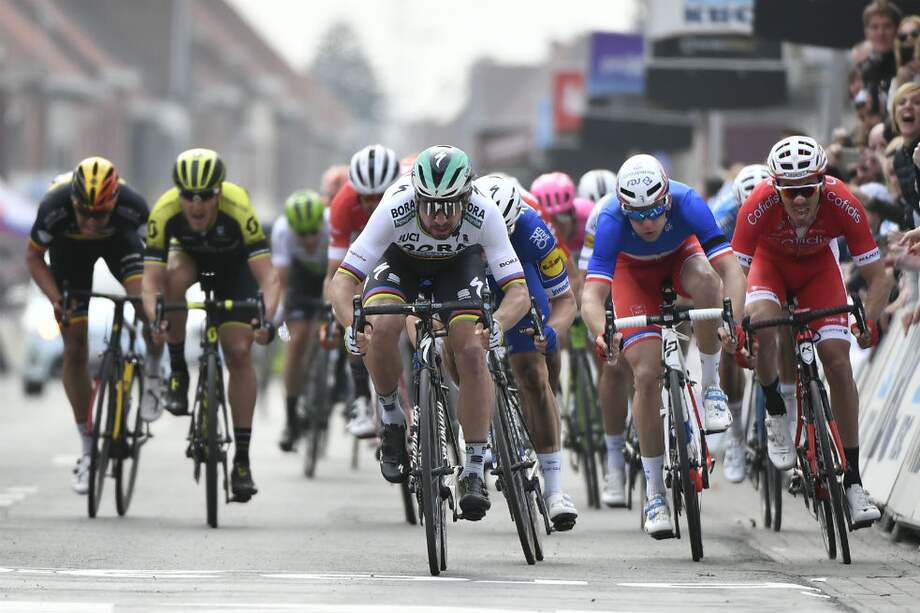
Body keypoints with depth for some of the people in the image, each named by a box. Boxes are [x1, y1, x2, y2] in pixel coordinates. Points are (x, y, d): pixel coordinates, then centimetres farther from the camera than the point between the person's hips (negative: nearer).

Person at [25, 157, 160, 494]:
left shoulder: (132, 206, -38)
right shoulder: (54, 207, -37)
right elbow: (33, 256, -18)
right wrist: (57, 299, -30)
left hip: (118, 239, 0)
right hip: (69, 246, 0)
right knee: (75, 348, -3)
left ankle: (153, 376, 1)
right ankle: (88, 450, 8)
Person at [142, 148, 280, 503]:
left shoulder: (238, 209, -39)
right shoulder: (164, 213, -35)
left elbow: (268, 276, -42)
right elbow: (151, 279, -37)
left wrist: (266, 319, -59)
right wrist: (155, 318, -56)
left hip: (234, 264, -1)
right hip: (190, 254, 1)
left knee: (239, 353, -12)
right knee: (176, 274, -35)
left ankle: (242, 457, -4)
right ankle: (177, 370, -14)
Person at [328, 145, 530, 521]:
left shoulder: (484, 215, -37)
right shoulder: (395, 210, -39)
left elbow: (519, 292, -36)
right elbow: (342, 281, -36)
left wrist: (496, 325, -56)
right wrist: (352, 327, -55)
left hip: (458, 263, 0)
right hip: (400, 260, 0)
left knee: (472, 353, -20)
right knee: (382, 327, -30)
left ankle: (474, 473, -11)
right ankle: (391, 418, -3)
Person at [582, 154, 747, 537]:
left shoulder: (687, 203, -37)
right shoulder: (611, 222, -36)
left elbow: (731, 269, -43)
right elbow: (592, 294, -43)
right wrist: (602, 334, -64)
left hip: (681, 255, 0)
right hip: (634, 270, 0)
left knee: (705, 279, -37)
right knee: (646, 375, -14)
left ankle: (711, 387, -17)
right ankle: (654, 493, -3)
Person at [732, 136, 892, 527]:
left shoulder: (843, 205, -35)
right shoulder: (759, 205, -36)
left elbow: (879, 277, -29)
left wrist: (869, 321, -43)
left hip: (818, 267, 1)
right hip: (771, 261, -1)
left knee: (837, 359, -14)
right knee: (761, 323, -33)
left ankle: (853, 481, -7)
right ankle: (776, 414, -5)